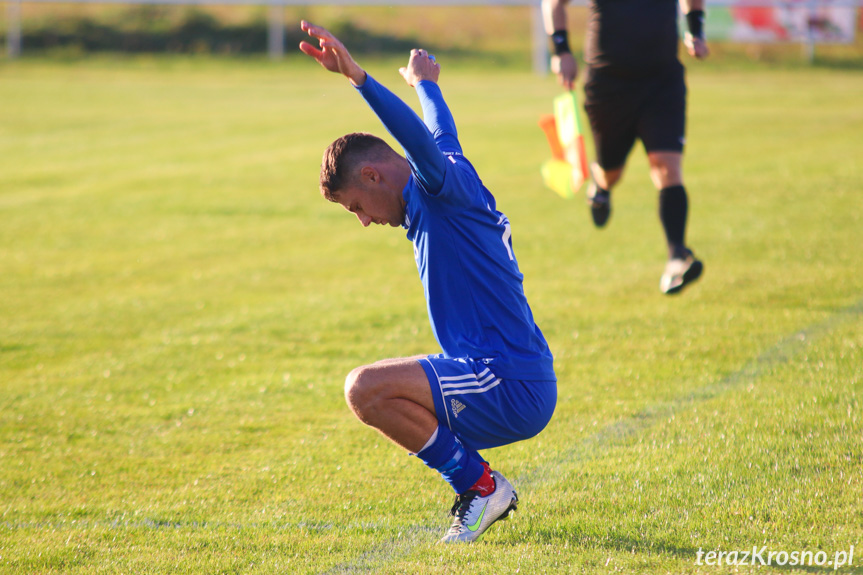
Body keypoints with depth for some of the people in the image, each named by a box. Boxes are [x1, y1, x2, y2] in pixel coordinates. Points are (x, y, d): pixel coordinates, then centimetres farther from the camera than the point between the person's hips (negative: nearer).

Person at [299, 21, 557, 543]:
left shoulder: (442, 188, -11)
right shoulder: (435, 199, 16)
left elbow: (423, 143, -34)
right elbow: (442, 134, 39)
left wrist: (357, 76, -44)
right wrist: (424, 81, 58)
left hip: (511, 389, -11)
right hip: (518, 389, 11)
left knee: (366, 388, -23)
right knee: (378, 394, 26)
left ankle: (478, 484, -8)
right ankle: (484, 489, 15)